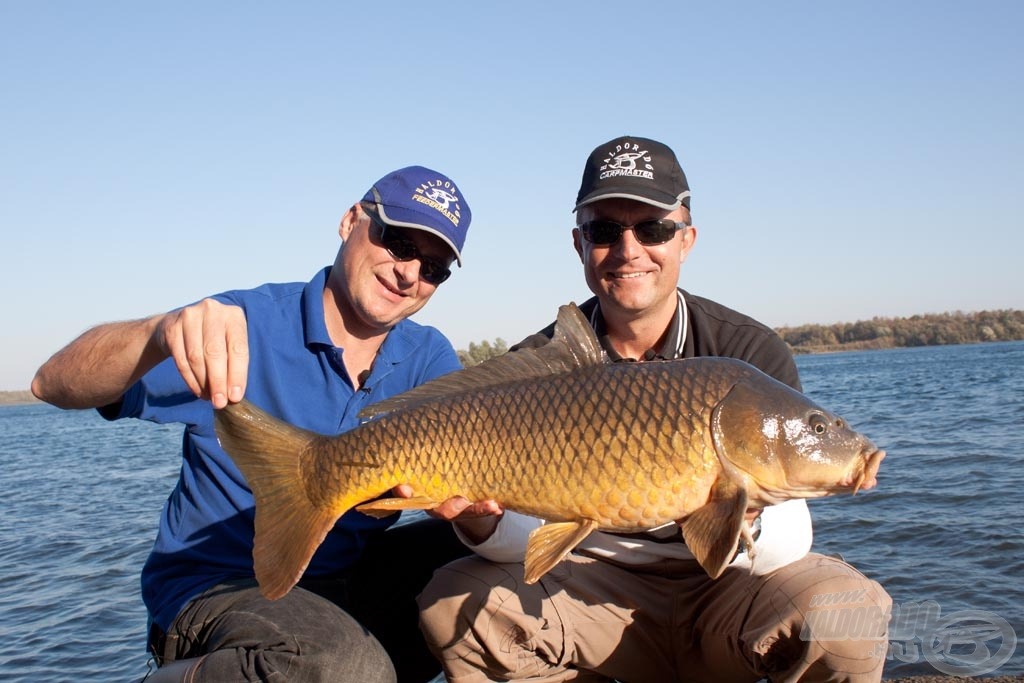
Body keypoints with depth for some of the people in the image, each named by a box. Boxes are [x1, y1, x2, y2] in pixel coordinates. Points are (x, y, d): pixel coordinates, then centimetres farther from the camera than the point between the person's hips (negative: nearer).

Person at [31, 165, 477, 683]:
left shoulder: (429, 359, 2)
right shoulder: (249, 323, -12)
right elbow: (53, 385, -19)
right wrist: (163, 333, -40)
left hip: (352, 579, 5)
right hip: (217, 585, -5)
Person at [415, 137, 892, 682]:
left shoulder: (752, 353, -11)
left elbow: (791, 540, -15)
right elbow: (526, 537, -11)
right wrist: (481, 521, -34)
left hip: (724, 592, 0)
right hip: (597, 587, 1)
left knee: (845, 610, -30)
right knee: (452, 604, -22)